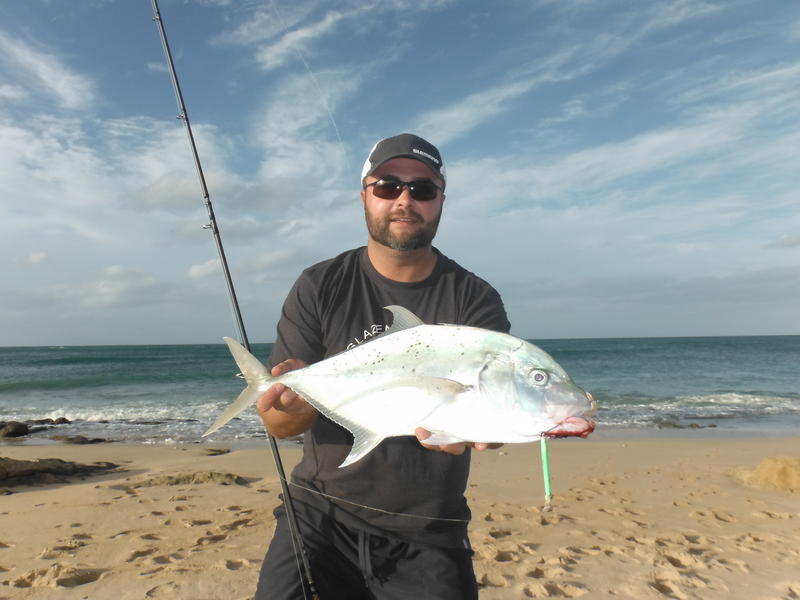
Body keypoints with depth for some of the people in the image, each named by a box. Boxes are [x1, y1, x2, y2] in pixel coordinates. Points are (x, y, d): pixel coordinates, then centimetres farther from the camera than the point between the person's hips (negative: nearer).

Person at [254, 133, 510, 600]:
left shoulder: (476, 301, -5)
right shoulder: (320, 289, -4)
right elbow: (277, 423, -7)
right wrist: (297, 399, -31)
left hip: (429, 533, 1)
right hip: (323, 515, 0)